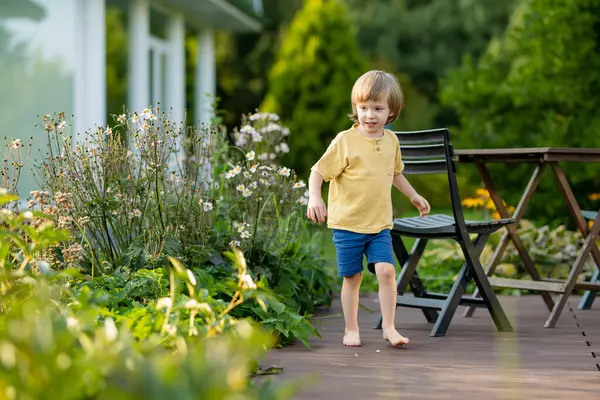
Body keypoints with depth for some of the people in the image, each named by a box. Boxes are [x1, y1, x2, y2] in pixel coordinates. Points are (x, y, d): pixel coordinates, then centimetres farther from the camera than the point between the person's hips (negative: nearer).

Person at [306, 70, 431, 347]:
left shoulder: (391, 141, 6)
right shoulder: (345, 141, -10)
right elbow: (318, 171, -11)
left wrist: (413, 195, 30)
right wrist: (314, 198, -26)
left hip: (380, 223, 3)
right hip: (347, 223, -3)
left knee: (386, 270, -10)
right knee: (352, 277, 4)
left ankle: (388, 326, 1)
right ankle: (351, 329, 19)